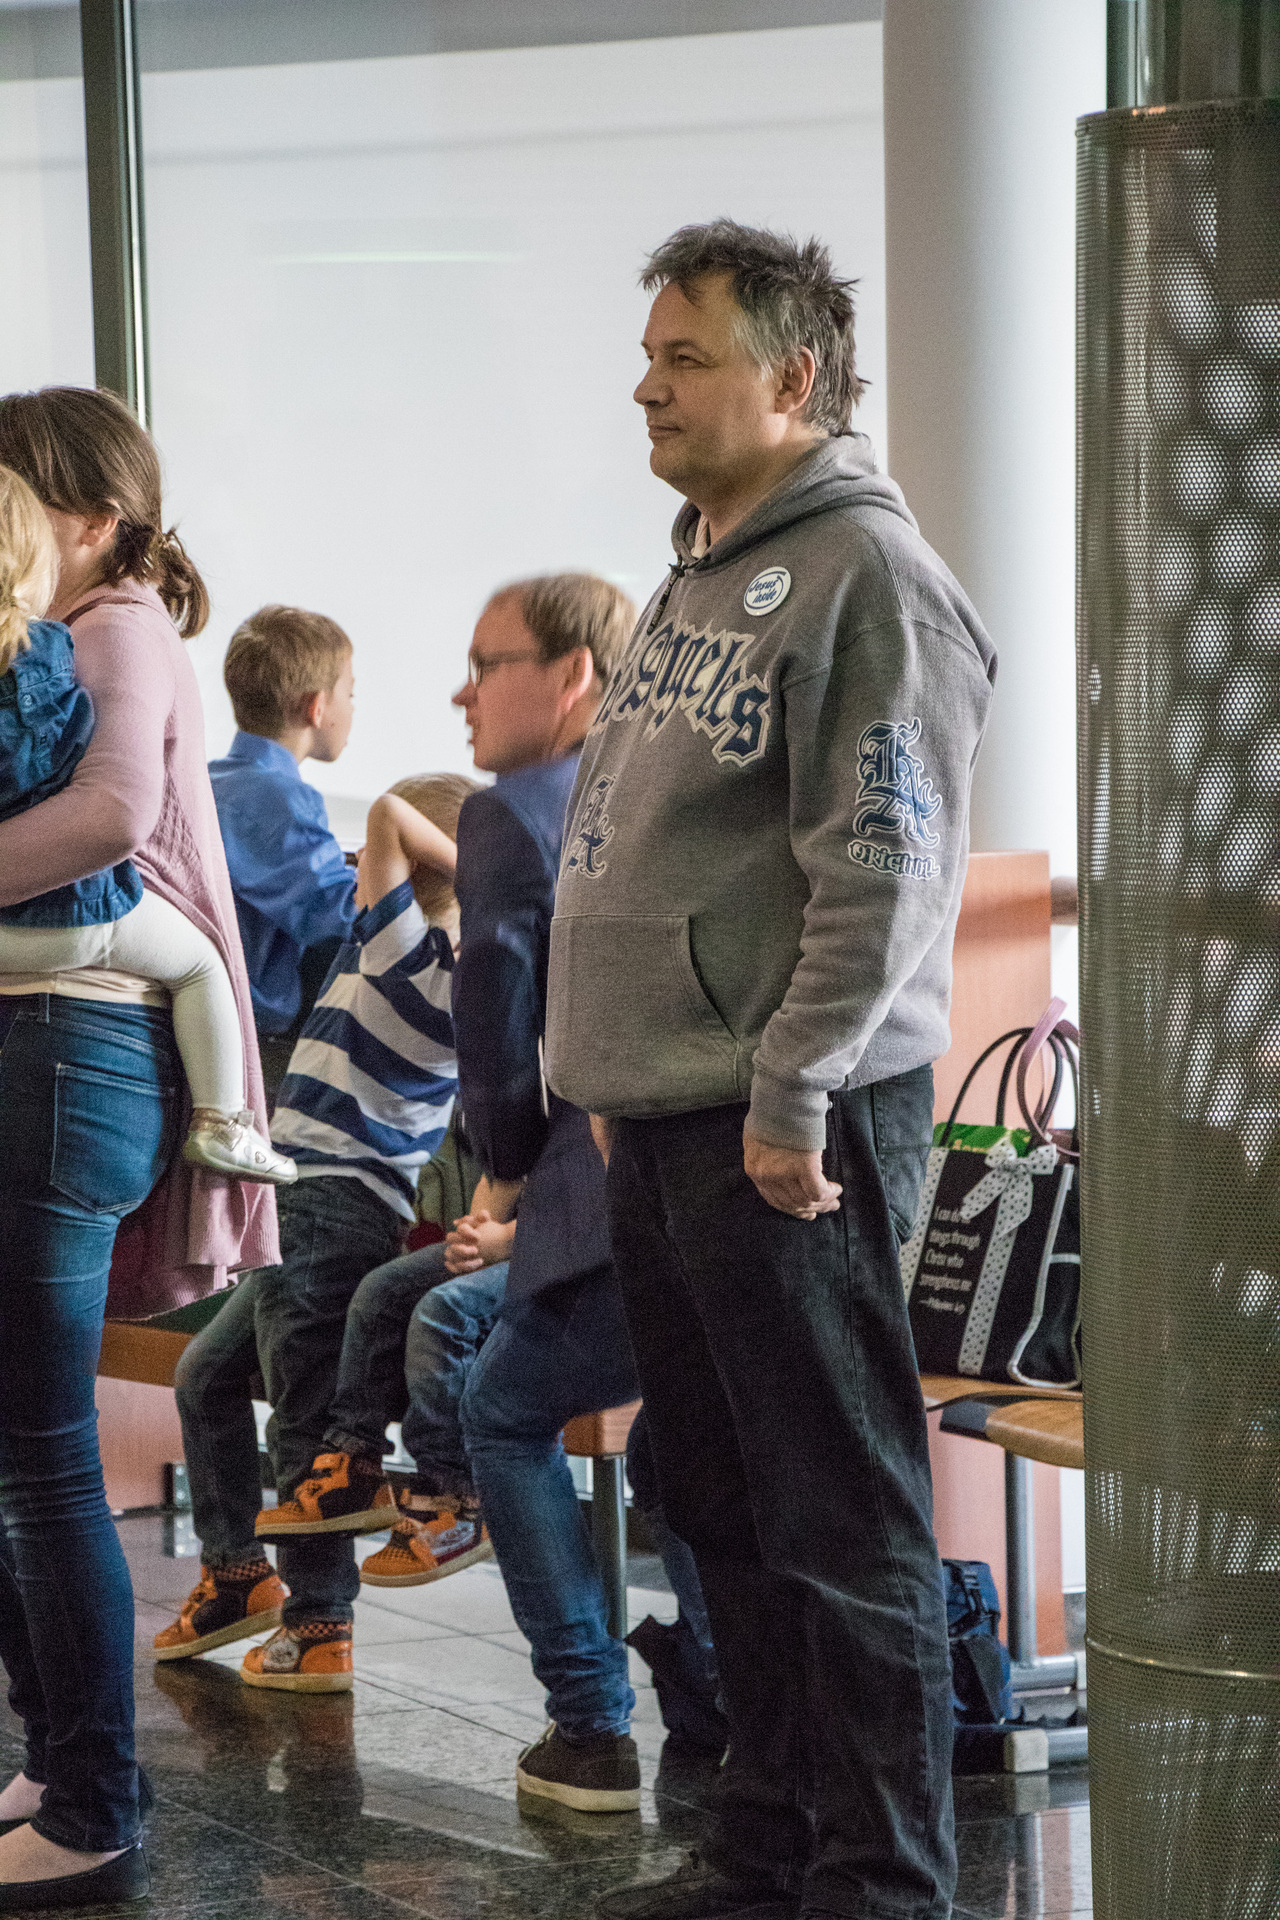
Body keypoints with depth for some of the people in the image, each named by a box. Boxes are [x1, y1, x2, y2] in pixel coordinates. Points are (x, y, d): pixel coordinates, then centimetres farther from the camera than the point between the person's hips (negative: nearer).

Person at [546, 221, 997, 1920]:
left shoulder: (866, 573, -11)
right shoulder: (700, 573, 19)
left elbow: (881, 869, -18)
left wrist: (792, 1096, -20)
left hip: (790, 1136, -10)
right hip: (663, 1128, 10)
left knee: (844, 1524, -5)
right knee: (725, 1516, 16)